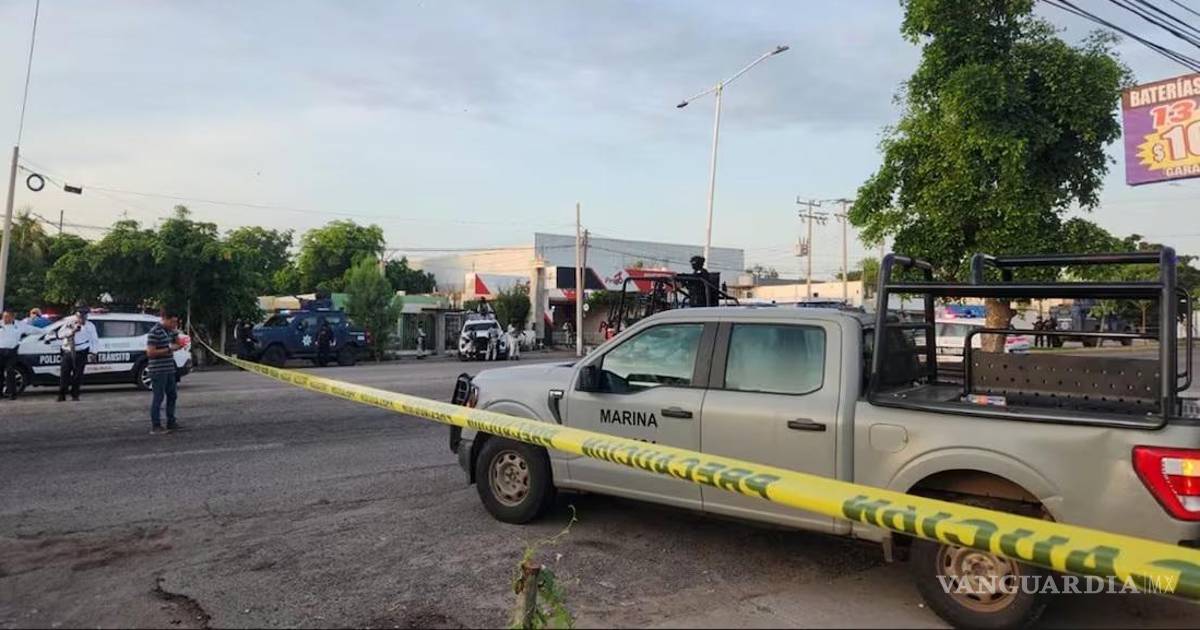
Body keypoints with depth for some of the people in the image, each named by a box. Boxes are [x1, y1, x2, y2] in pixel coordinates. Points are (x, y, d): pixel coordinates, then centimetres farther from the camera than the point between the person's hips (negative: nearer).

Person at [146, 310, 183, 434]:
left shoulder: (169, 331, 12)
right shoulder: (154, 332, -13)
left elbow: (178, 344, 22)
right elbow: (150, 352, -18)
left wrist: (175, 331, 5)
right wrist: (169, 349, -17)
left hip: (169, 370, 9)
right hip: (158, 371, -9)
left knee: (172, 395, 14)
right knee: (158, 398, -5)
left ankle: (171, 422, 24)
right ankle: (155, 427, 0)